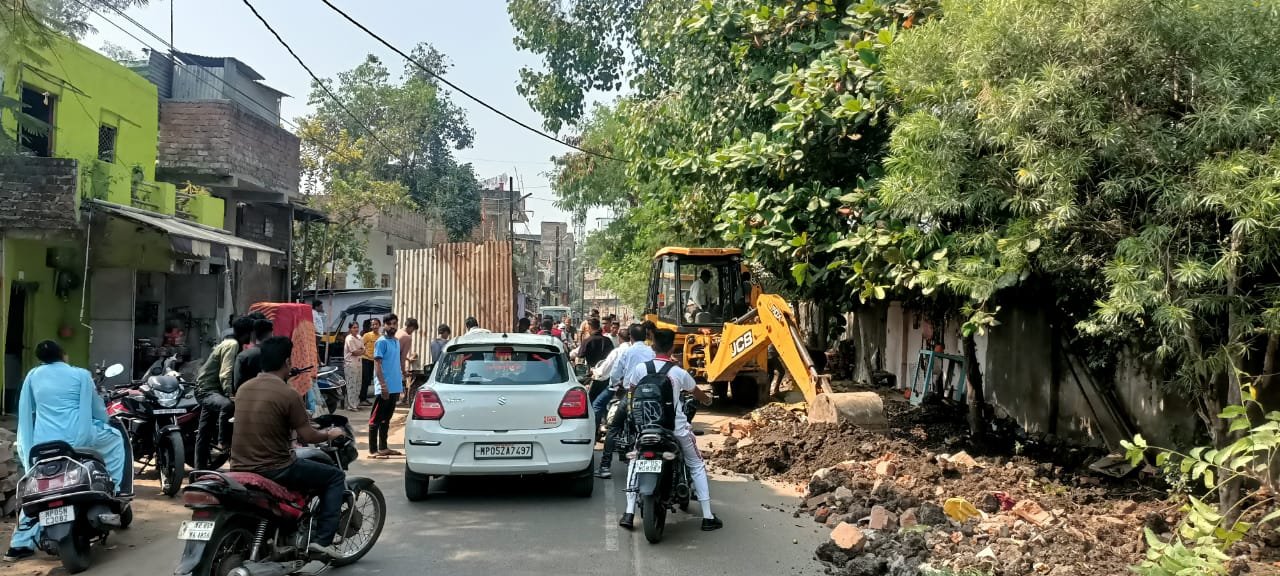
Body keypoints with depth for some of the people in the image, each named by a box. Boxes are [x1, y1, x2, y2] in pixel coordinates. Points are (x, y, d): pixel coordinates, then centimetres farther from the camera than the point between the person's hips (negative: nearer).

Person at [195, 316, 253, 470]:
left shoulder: (230, 343, 14)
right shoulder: (232, 345, -16)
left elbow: (236, 372, 24)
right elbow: (225, 374, -29)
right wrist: (230, 395, -39)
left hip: (208, 389, 11)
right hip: (207, 390, -11)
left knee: (204, 433, 16)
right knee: (227, 405, -41)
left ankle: (200, 468, 23)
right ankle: (225, 443, -35)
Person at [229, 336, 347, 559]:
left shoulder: (244, 388, 7)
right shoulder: (288, 394, -15)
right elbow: (308, 437, -10)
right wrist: (329, 434, 10)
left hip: (241, 468, 8)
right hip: (274, 470, -7)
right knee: (335, 476, 7)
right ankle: (322, 540, 0)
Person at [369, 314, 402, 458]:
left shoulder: (397, 342, 14)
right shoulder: (382, 342, -10)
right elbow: (377, 365, -15)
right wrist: (383, 385, -22)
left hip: (395, 388, 8)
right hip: (384, 388, -8)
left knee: (386, 419, 14)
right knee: (376, 419, -1)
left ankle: (383, 447, 21)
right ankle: (373, 449, 1)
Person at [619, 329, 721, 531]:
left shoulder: (640, 368, -5)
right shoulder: (679, 372, -6)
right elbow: (698, 394, 8)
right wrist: (708, 399, 32)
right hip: (677, 427, -1)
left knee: (635, 464, 20)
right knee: (697, 466, 15)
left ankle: (629, 514, 9)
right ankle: (708, 517, 11)